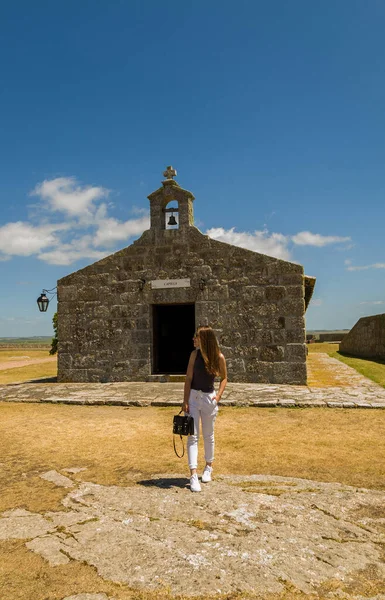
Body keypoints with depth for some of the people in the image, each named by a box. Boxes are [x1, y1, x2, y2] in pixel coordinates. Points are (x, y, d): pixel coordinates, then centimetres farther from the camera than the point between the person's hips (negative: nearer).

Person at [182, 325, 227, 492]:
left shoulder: (219, 357, -8)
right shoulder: (195, 354, -7)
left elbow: (224, 378, 5)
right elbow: (188, 378, -6)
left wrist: (218, 395, -9)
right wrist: (185, 401, -11)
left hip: (209, 397, 0)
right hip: (193, 396, 0)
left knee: (208, 435, 14)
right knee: (192, 436, -4)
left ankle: (208, 467, 35)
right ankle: (193, 475, -1)